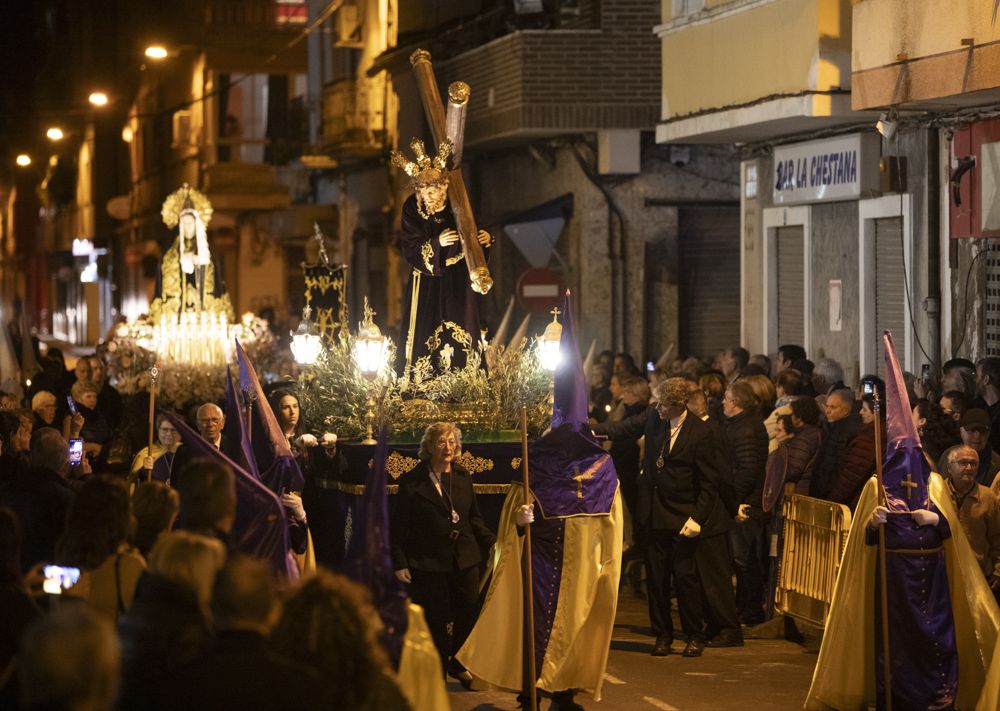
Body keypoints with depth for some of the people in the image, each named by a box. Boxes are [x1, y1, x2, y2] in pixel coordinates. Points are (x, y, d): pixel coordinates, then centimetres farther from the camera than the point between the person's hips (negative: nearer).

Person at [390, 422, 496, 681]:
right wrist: (399, 562, -6)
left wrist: (491, 542, 5)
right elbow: (399, 527, -2)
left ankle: (458, 664, 25)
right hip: (428, 562, -4)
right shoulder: (412, 481, -3)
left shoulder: (463, 477, 10)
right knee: (436, 620, 0)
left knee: (468, 612, 4)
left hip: (464, 559, 4)